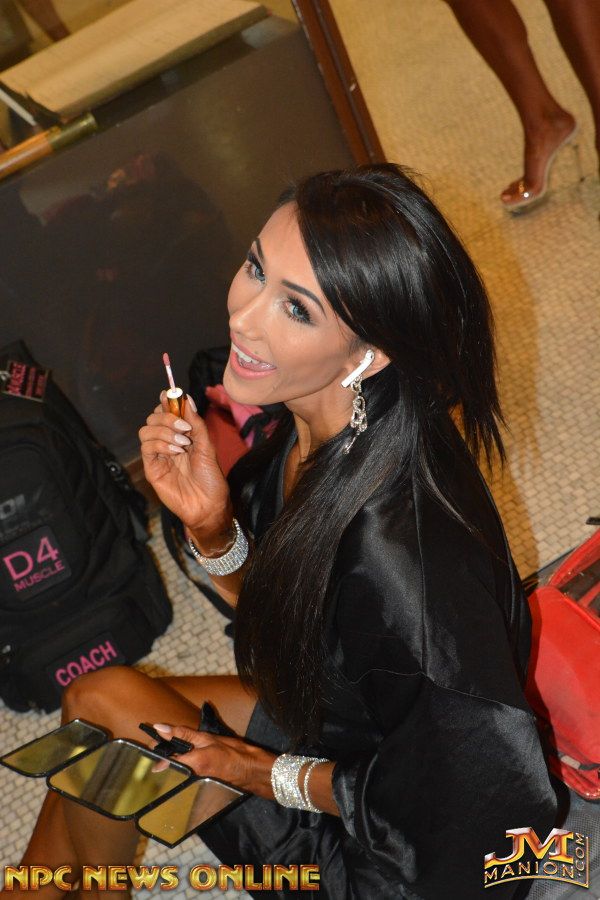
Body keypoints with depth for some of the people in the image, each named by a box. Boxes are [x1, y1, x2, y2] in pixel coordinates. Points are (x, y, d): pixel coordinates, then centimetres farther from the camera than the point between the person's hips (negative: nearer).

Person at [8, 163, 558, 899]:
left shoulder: (399, 548, -39)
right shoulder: (313, 427, -14)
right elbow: (272, 609, 1)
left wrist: (271, 775, -17)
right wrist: (210, 525, -19)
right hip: (322, 718, 7)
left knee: (100, 701, -6)